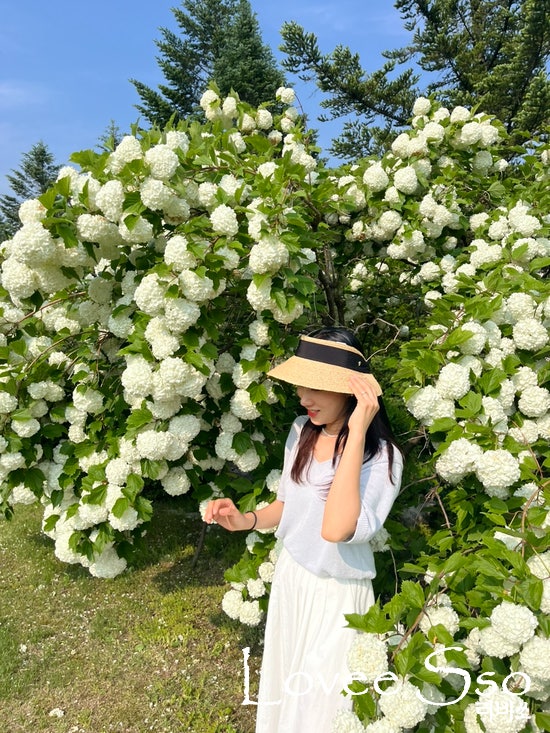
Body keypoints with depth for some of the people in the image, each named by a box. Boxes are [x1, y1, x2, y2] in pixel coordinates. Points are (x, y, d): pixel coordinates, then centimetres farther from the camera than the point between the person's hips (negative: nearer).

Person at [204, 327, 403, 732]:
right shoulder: (302, 431, -7)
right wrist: (246, 520, -11)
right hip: (289, 576, 6)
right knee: (285, 685, 28)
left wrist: (356, 433, -41)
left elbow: (336, 529, -41)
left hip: (337, 594, -6)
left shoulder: (382, 456, -25)